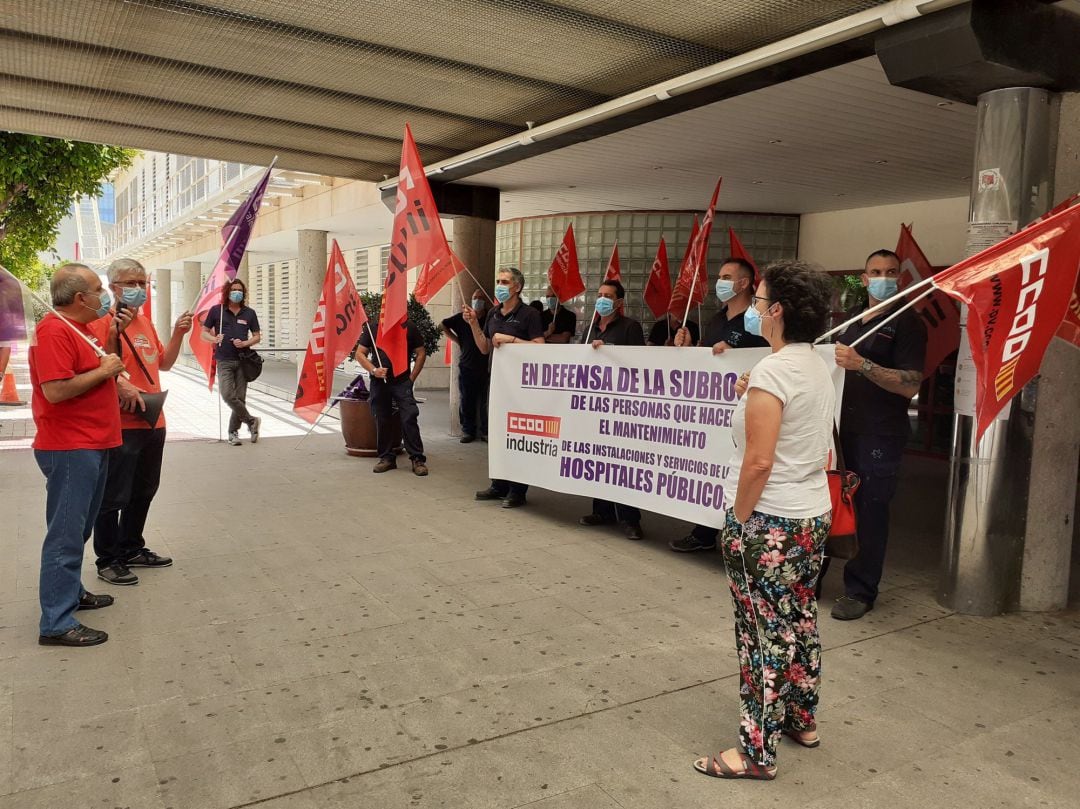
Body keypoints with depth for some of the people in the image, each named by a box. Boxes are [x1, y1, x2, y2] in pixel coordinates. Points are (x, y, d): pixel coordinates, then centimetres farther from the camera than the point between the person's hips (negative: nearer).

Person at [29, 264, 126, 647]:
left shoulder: (80, 328, 14)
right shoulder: (54, 332, -18)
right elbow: (55, 391, -27)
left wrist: (119, 384, 12)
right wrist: (103, 371, -18)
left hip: (92, 446, 10)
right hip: (69, 449, -10)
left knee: (78, 529, 20)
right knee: (66, 534, -7)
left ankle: (71, 591, 35)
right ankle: (57, 623, -1)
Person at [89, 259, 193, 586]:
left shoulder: (145, 321, 13)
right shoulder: (102, 323, -12)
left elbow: (163, 363, 19)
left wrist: (178, 334, 6)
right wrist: (114, 334, -30)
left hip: (153, 423, 8)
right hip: (120, 425, -8)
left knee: (143, 492, 19)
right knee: (114, 497, 2)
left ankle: (131, 549, 34)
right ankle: (108, 561, 15)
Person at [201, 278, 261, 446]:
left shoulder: (249, 313, 7)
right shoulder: (216, 310, 3)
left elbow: (257, 336, 11)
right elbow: (204, 333, 9)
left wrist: (245, 343, -8)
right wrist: (214, 339, -13)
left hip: (243, 360, 1)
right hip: (224, 361, -1)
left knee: (240, 397, 2)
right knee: (228, 395, -15)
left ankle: (233, 432, 15)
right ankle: (251, 420, 3)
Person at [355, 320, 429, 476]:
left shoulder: (409, 327, 3)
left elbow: (421, 353, 7)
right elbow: (360, 353, 7)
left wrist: (411, 378, 0)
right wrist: (373, 370, -9)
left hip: (402, 382, -2)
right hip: (379, 382, 2)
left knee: (409, 418, -11)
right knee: (382, 420, 7)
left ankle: (417, 459, -5)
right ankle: (387, 457, 18)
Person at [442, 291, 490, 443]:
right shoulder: (462, 317, 7)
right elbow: (444, 326, 19)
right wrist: (457, 340, 12)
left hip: (486, 367, -2)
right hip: (466, 366, 2)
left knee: (485, 402, -2)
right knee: (466, 402, 5)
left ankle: (486, 431, 7)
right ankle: (468, 431, 14)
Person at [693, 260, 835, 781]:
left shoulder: (772, 370, -19)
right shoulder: (818, 367, 8)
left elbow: (758, 461, -22)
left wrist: (740, 520, -13)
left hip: (770, 522, -9)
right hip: (814, 515, 9)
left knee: (764, 633, 0)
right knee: (799, 621, 20)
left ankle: (758, 752, 12)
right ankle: (802, 720, 37)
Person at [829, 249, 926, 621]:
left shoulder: (907, 323, -4)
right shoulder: (851, 320, 18)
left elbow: (911, 385, -16)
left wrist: (862, 365, -25)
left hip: (880, 436, -6)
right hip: (845, 428, 6)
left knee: (870, 510, -1)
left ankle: (861, 590, 10)